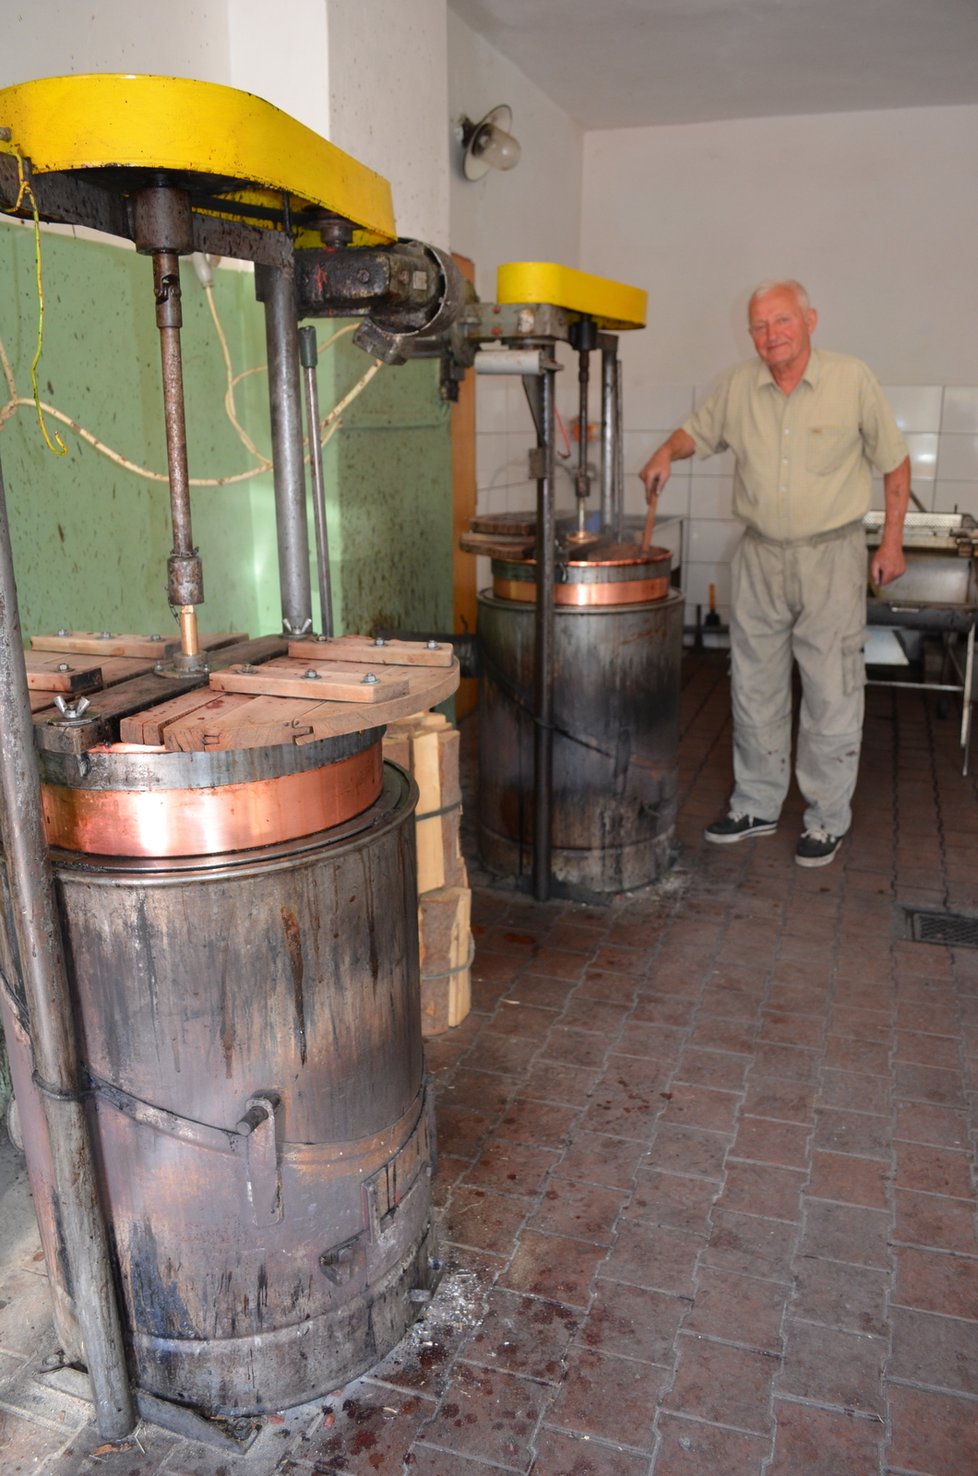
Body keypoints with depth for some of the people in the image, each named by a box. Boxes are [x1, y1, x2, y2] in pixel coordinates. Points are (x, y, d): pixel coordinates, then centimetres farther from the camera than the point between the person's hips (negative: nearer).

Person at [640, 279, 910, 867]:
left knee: (832, 695, 0)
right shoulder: (738, 386, 2)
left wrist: (892, 543, -1)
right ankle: (756, 806, 25)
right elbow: (697, 431, 18)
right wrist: (667, 453, -5)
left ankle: (827, 820, 14)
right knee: (755, 690, 10)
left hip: (832, 556, -4)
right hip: (759, 555, 4)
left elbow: (894, 461, 1)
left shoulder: (853, 379, -7)